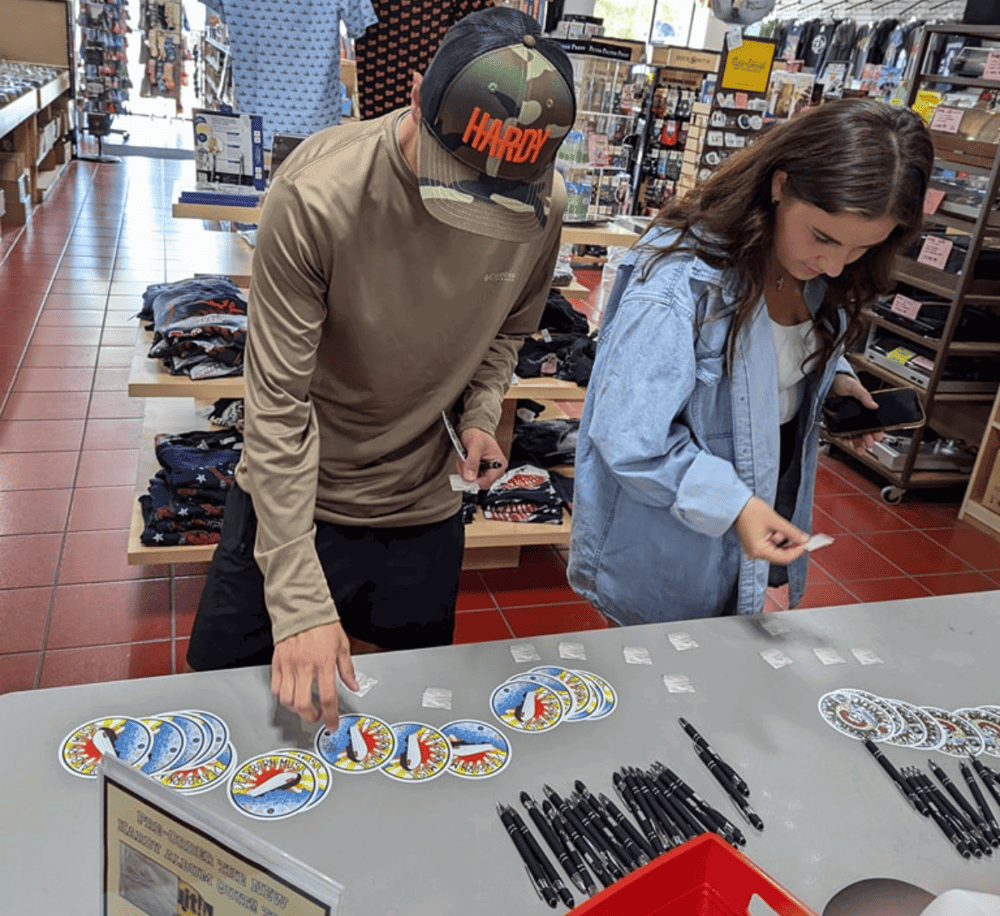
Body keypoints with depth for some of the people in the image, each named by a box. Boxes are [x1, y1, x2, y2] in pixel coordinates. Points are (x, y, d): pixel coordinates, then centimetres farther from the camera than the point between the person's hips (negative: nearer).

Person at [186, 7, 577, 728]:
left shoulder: (544, 203, -13)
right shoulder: (317, 195, -27)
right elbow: (279, 408, -25)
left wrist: (479, 414, -11)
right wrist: (300, 603, -27)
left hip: (424, 510, 3)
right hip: (292, 499, -2)